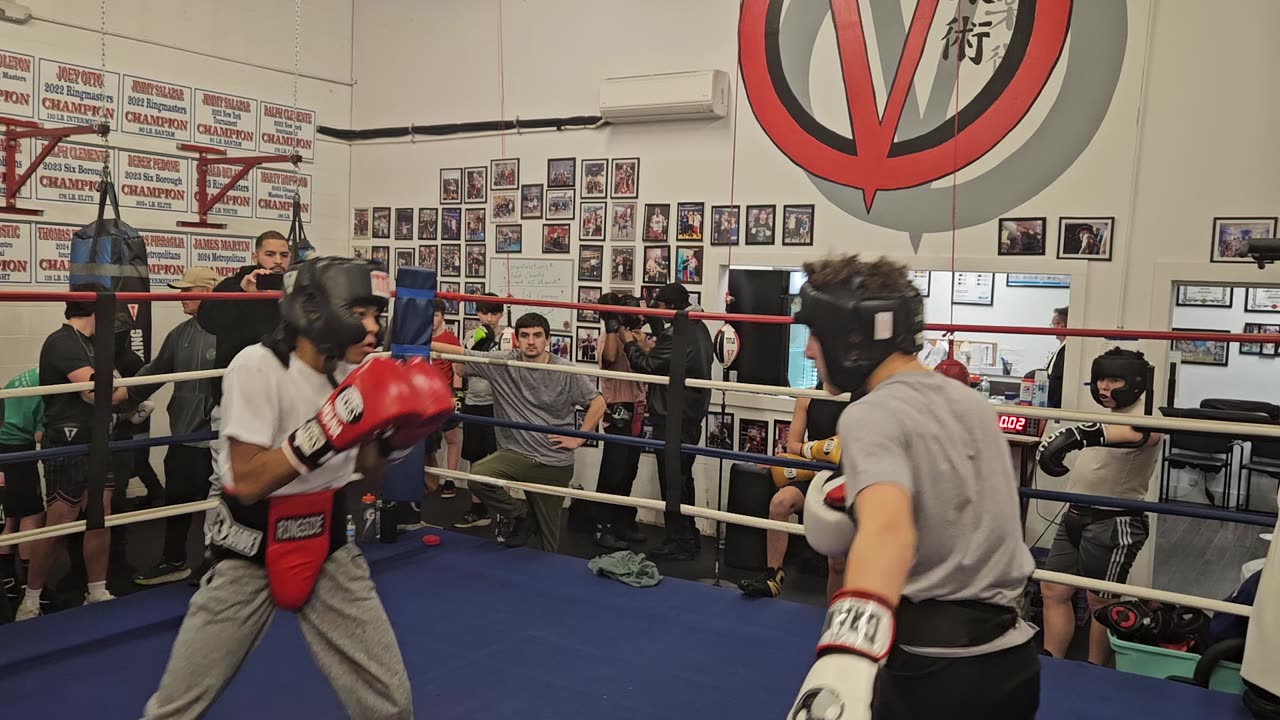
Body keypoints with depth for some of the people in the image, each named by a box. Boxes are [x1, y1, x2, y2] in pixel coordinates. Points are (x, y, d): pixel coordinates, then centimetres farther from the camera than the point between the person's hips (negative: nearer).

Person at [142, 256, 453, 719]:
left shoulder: (353, 371, -4)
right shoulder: (257, 367, -21)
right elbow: (248, 484, -25)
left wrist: (398, 433, -12)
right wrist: (327, 430, -33)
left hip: (328, 546, 5)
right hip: (250, 552, -4)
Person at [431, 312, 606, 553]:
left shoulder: (565, 371, -5)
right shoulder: (503, 362, -4)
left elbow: (598, 403, 3)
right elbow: (460, 353, -9)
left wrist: (577, 439, -3)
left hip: (554, 463, -1)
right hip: (516, 453, 1)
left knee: (546, 537, 3)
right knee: (478, 476, -27)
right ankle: (520, 515, 1)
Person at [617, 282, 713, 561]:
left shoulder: (675, 335, -22)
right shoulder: (698, 329, 8)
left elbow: (646, 366, -16)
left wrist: (630, 342, -1)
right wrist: (653, 319, 21)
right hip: (691, 415, 10)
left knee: (672, 479, -2)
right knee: (683, 477, 18)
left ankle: (679, 542, 4)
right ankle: (688, 537, 28)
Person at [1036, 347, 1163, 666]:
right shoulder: (1107, 414, 10)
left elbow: (1135, 434, -44)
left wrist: (1079, 434, -59)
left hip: (1114, 523, -8)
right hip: (1077, 515, 8)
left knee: (1100, 601, 5)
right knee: (1053, 590, 9)